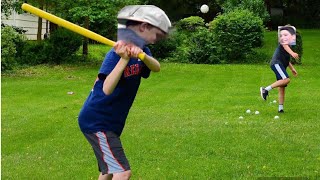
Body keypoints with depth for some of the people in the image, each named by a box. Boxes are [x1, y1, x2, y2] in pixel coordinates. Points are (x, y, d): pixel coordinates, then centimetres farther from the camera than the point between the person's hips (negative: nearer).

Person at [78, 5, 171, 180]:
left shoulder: (141, 49, 4)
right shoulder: (116, 54, -20)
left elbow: (156, 67, -17)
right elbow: (107, 89, -34)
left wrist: (142, 55, -37)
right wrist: (124, 60, -43)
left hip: (111, 122, 9)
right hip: (96, 122, -9)